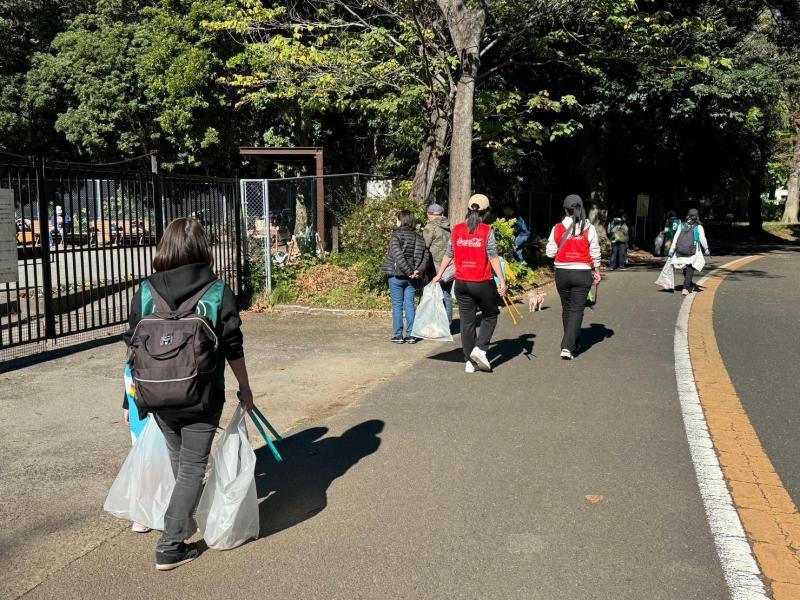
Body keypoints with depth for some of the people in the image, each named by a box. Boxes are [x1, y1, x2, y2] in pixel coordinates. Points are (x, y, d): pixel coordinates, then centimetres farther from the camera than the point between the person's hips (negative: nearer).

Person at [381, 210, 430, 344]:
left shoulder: (396, 236, -9)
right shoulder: (418, 238, 6)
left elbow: (397, 255, -21)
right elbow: (426, 255, -4)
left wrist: (409, 271, -20)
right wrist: (419, 270, -14)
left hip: (396, 276, -4)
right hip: (413, 277, 4)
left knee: (397, 305, 4)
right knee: (410, 304, 10)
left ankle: (398, 335, 7)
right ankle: (411, 334, 10)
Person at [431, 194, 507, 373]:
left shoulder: (456, 230, 3)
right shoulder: (487, 231, -8)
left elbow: (448, 255, 10)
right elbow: (493, 258, -10)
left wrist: (439, 275, 22)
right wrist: (502, 281, -6)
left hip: (461, 283, 4)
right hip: (483, 283, -4)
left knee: (467, 321, 10)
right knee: (490, 316, 17)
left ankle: (469, 362, 13)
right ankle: (480, 348, 0)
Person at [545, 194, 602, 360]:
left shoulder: (557, 228, -4)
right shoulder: (589, 228, -5)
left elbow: (550, 252, 0)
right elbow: (595, 253, 0)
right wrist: (597, 271, 12)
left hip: (562, 272, 2)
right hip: (582, 273, -1)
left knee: (566, 308, 17)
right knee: (577, 310, 0)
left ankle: (573, 344, 29)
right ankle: (567, 346, -13)